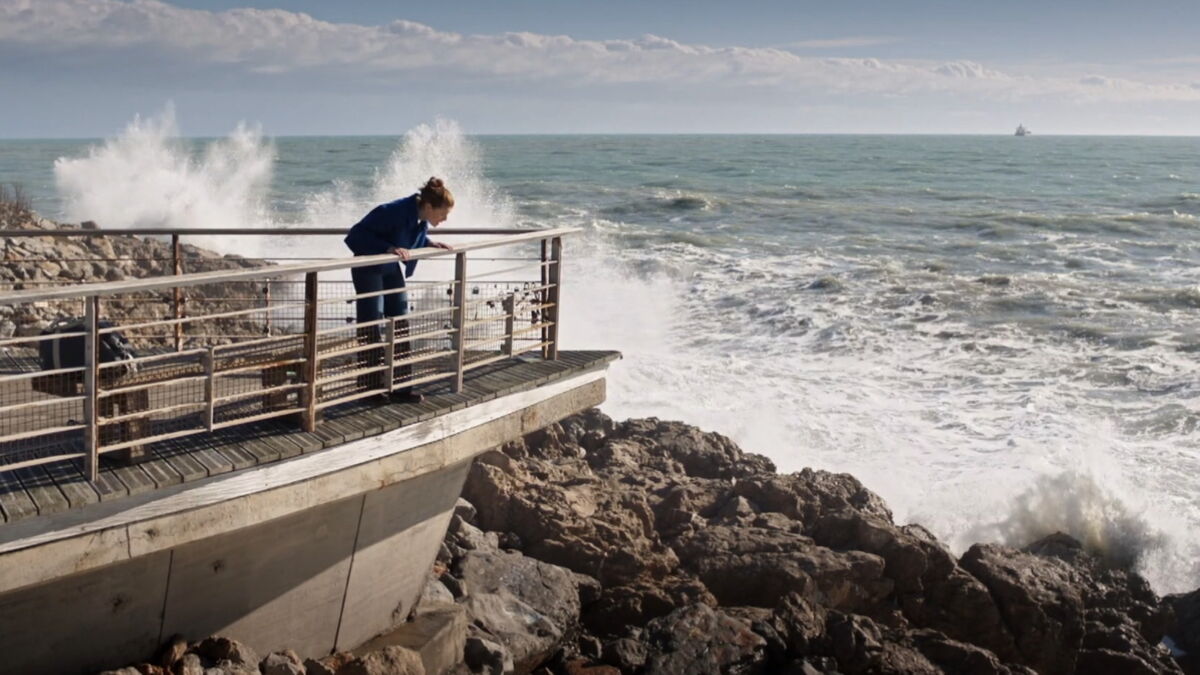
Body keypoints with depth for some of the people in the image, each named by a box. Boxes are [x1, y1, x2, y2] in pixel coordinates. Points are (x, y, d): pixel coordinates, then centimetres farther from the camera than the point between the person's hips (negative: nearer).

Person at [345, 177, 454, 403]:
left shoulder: (422, 219, -10)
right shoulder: (393, 212, -33)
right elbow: (356, 235, -31)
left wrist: (432, 244, -8)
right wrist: (389, 248, -39)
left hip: (392, 268, 8)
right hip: (369, 270, -8)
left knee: (400, 324, 6)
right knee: (371, 328, -3)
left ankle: (401, 387, 12)